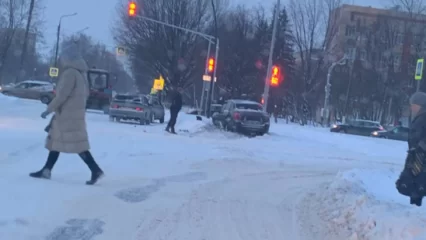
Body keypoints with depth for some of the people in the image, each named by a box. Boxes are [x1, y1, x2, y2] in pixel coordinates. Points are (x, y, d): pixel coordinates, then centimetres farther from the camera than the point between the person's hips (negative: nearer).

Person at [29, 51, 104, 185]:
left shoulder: (70, 73, -12)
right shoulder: (80, 74, 17)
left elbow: (62, 95, -19)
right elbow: (84, 95, 17)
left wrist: (49, 110, -12)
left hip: (69, 115, -10)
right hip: (69, 114, 10)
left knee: (76, 144, -11)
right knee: (55, 141, 12)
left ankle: (96, 170, -13)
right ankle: (46, 170, 14)